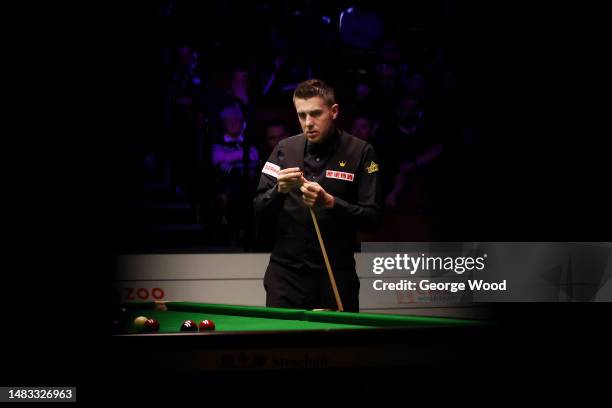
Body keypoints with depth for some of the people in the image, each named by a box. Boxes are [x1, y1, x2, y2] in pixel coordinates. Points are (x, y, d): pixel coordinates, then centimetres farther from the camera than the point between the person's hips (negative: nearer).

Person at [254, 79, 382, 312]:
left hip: (335, 275, -1)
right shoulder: (284, 149, 5)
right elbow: (260, 216, 4)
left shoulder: (360, 152, -2)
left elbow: (373, 217, -6)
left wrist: (330, 202, -20)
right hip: (286, 273, 2)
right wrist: (279, 190, -15)